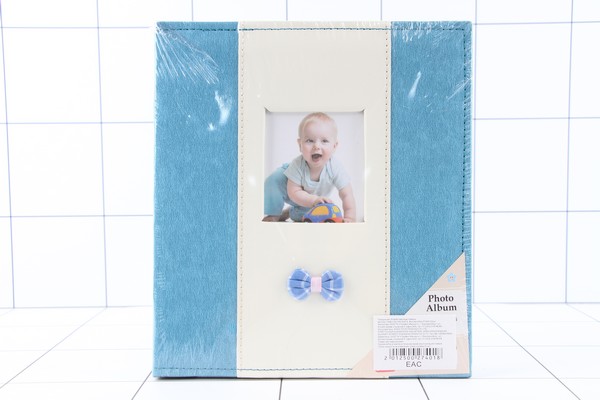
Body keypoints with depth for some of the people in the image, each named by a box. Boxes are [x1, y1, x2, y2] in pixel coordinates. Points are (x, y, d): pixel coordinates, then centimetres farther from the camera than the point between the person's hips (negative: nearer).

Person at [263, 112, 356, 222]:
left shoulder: (334, 167, -37)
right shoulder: (298, 165, -39)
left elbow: (346, 194, -32)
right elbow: (294, 192, -33)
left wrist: (350, 218, -42)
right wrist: (314, 200, -48)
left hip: (318, 196, 4)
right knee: (274, 180, -25)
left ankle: (291, 213, 21)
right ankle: (273, 215, -7)